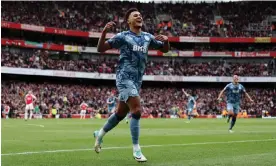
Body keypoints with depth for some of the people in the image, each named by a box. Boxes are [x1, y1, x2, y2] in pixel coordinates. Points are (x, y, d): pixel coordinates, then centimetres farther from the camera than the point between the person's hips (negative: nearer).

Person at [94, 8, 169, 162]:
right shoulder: (123, 36, -5)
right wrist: (104, 31, -23)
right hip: (125, 78, -7)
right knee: (137, 110, -17)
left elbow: (165, 49, 20)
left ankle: (100, 134, 38)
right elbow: (101, 48, -6)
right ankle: (136, 150, -9)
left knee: (121, 113, 15)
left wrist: (166, 40, -3)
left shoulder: (148, 37, 11)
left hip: (137, 80, 7)